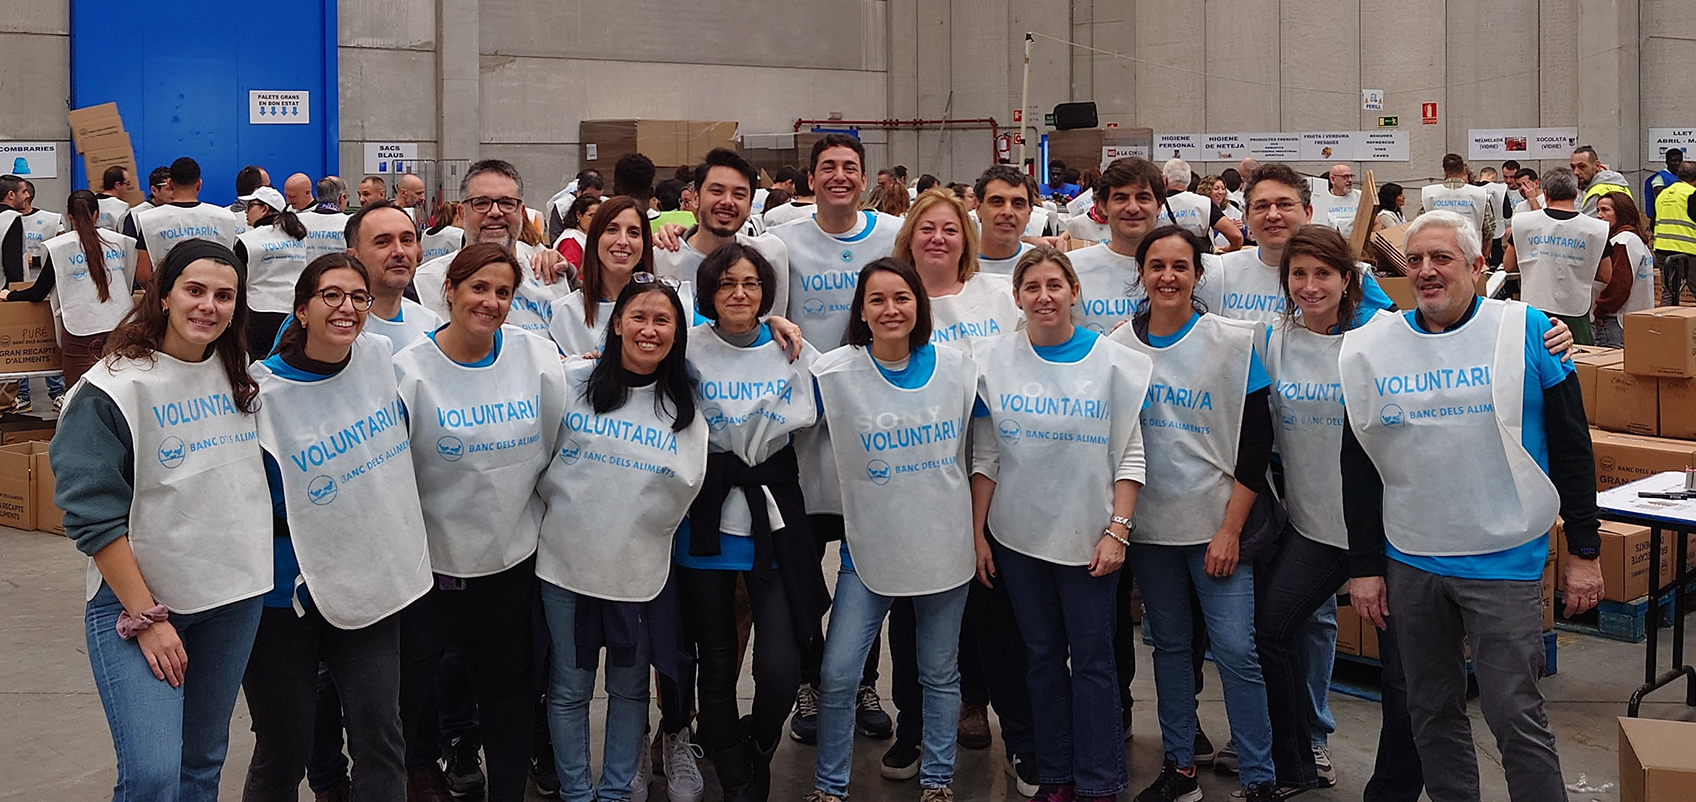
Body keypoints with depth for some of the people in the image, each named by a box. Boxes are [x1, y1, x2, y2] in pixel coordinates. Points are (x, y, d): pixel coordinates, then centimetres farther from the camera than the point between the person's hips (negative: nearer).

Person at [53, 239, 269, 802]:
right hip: (136, 596, -6)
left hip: (236, 592, 6)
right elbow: (94, 517, -14)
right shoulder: (114, 388, -12)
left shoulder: (243, 377, 7)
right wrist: (145, 618, -16)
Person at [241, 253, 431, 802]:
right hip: (288, 595, -3)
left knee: (380, 737, -2)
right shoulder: (264, 391, -13)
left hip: (373, 583, 3)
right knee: (283, 754, 6)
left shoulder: (381, 357, 0)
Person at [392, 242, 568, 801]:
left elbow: (559, 446, 8)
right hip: (434, 560, -2)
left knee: (508, 689, 15)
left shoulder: (538, 356, -4)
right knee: (408, 689, 7)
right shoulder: (411, 369, -10)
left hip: (514, 557, 2)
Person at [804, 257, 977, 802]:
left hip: (945, 546, 2)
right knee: (836, 676, -4)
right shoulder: (834, 373, -8)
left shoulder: (957, 367, -1)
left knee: (940, 673, 14)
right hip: (870, 548, -2)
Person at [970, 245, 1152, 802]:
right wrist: (978, 533, 3)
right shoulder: (994, 359, 2)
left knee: (1092, 658, 1)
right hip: (1017, 537, 2)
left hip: (1089, 539, -2)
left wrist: (1117, 532, -9)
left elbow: (1129, 455, -2)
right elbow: (985, 456, 6)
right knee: (1042, 655, 11)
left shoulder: (1112, 361, -2)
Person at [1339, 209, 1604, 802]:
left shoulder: (1524, 331, -3)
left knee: (1515, 714, -3)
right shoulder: (1371, 347, 4)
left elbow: (1571, 447, -1)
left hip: (1504, 559, -3)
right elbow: (1358, 465, 9)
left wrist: (1584, 551, -2)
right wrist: (1364, 566, 6)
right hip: (1409, 562, 3)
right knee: (1431, 712, 12)